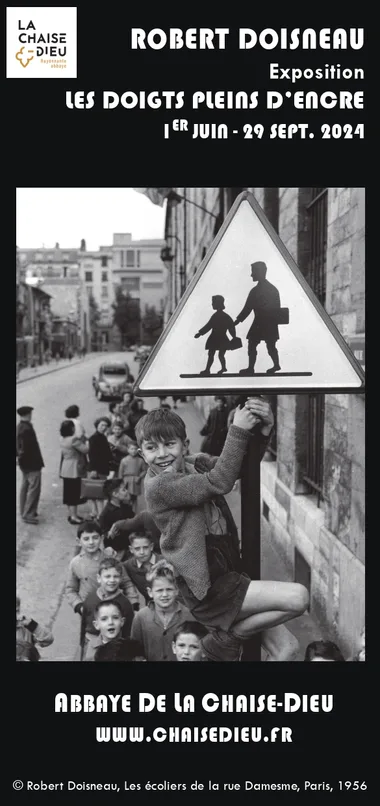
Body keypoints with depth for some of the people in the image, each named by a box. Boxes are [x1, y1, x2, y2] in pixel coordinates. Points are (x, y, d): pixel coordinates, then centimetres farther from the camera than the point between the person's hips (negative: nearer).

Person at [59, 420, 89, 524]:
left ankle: (71, 514, 24)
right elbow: (85, 449, -19)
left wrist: (81, 439, 6)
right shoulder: (74, 440, -22)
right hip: (74, 469, -9)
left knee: (68, 492, 14)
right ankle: (74, 516, 0)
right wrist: (87, 442, 0)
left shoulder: (62, 439, 5)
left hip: (65, 469, 9)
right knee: (74, 493, -3)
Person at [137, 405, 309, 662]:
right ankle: (227, 638, 1)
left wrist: (263, 430, -20)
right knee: (298, 598, -16)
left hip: (229, 571, 8)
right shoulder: (157, 486, -17)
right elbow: (219, 482, -25)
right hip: (208, 588, -8)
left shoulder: (196, 464, 7)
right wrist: (238, 430, -25)